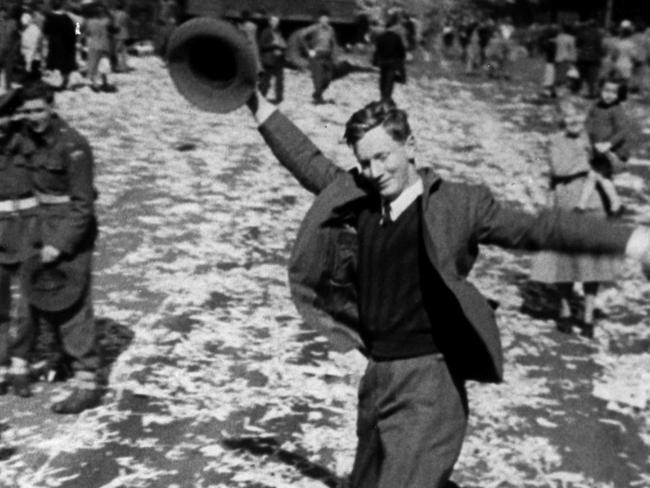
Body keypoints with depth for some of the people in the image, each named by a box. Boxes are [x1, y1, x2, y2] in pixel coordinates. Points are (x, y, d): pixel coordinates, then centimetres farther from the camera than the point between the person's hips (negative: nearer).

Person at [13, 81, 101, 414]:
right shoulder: (29, 137, 3)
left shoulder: (72, 146, -20)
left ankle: (87, 383, 1)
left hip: (70, 230, -8)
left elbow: (83, 205, -20)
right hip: (42, 227, 8)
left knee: (72, 305, -6)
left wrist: (60, 245, -23)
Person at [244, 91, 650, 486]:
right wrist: (256, 100, 19)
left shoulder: (457, 204, -8)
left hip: (430, 379, -6)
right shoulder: (358, 201, 5)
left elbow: (536, 229, -10)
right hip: (377, 375, 7)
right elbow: (308, 161, 16)